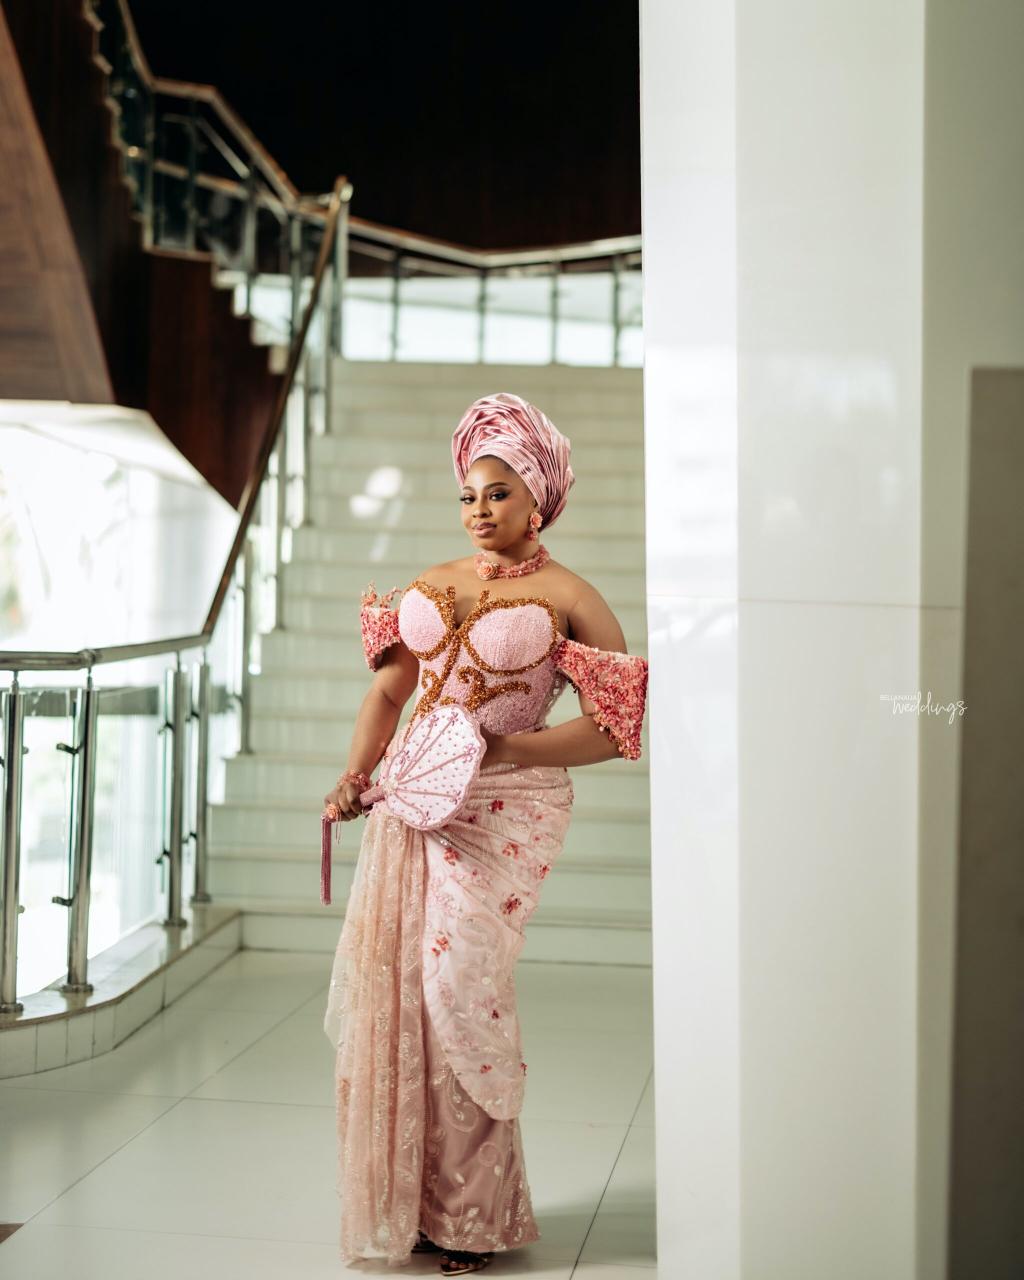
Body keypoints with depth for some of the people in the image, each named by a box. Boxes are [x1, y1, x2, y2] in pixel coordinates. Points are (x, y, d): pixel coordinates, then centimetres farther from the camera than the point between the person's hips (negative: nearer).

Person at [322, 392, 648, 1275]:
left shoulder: (565, 597, -1)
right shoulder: (432, 584, 15)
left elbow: (620, 723, -5)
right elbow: (389, 689, 14)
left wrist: (500, 747, -12)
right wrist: (355, 777, -2)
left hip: (502, 810, -5)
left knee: (458, 985, -11)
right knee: (389, 981, 3)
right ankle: (406, 1201, 18)